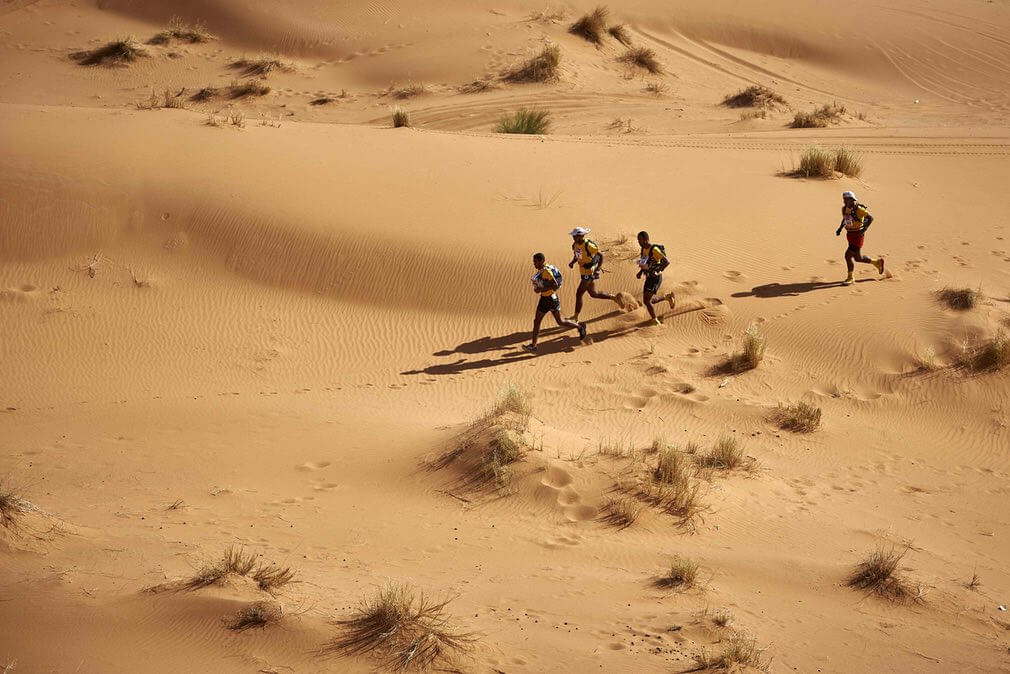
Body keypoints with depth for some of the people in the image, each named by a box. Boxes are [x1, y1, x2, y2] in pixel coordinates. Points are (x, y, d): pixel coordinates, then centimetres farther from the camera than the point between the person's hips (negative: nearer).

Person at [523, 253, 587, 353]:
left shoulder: (546, 271, -23)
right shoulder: (540, 270, 5)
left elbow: (555, 285, -27)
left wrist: (541, 289, -25)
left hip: (551, 299, -9)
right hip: (544, 298, 9)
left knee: (560, 322, 6)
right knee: (536, 321, 7)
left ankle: (580, 327, 27)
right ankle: (533, 345, 10)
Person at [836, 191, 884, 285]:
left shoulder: (858, 209, -18)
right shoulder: (844, 208, 4)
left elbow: (871, 218, -14)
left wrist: (864, 229, -23)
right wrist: (840, 228, 9)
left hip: (858, 235, -8)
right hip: (850, 234, 8)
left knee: (848, 255, -13)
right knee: (858, 258, 12)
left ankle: (850, 278, 0)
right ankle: (877, 262, 33)